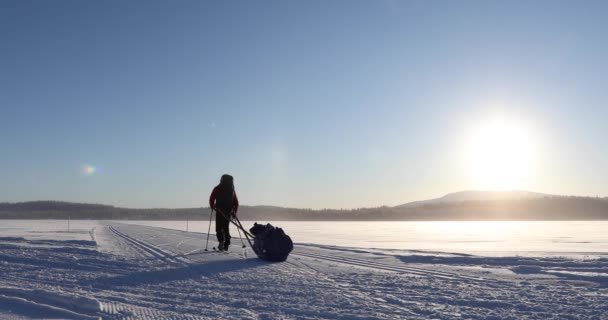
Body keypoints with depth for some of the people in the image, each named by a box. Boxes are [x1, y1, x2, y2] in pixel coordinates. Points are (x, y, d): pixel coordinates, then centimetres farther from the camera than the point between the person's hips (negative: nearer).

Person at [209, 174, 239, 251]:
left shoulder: (217, 188, 1)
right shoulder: (232, 189, 10)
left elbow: (212, 198, -7)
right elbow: (236, 202, 10)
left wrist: (212, 206, 9)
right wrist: (234, 212, 16)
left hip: (219, 211, -3)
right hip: (228, 211, 3)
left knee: (219, 228, 4)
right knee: (226, 228, 13)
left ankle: (221, 241, -18)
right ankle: (226, 245, 7)